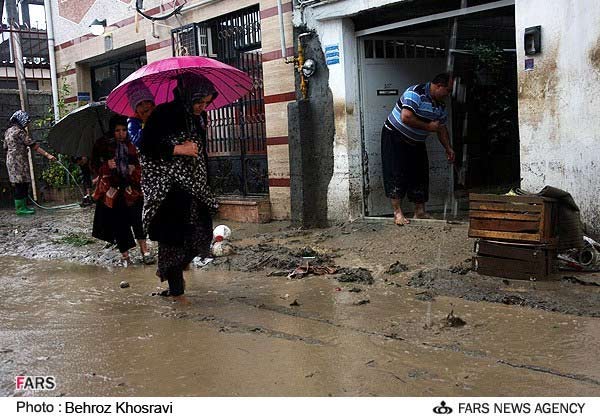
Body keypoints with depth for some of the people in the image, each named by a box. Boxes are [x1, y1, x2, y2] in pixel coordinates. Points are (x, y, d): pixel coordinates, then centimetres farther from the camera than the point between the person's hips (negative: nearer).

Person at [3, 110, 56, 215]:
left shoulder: (8, 131, 14)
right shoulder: (19, 131, -14)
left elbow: (6, 147, 20)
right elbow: (33, 145, -18)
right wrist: (47, 155, -19)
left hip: (11, 160, 9)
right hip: (19, 162, -9)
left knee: (19, 185, 12)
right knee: (21, 184, -5)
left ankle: (22, 206, 16)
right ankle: (20, 208, -2)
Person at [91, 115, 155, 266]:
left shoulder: (130, 146, 11)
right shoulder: (102, 145, 3)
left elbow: (138, 166, 20)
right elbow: (95, 166, 5)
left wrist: (134, 171, -2)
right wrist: (107, 166, -14)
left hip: (129, 189, 1)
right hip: (111, 190, -1)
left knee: (136, 219, -13)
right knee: (118, 223, 1)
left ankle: (144, 249, -6)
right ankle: (124, 255, 12)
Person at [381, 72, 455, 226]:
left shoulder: (440, 105, 4)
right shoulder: (416, 93, -23)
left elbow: (442, 128, 14)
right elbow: (406, 117, -33)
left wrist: (448, 148, 5)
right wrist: (428, 126, -24)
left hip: (416, 142, 8)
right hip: (395, 137, -8)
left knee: (420, 175, 6)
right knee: (397, 174, -10)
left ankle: (420, 212, 14)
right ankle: (397, 213, -6)